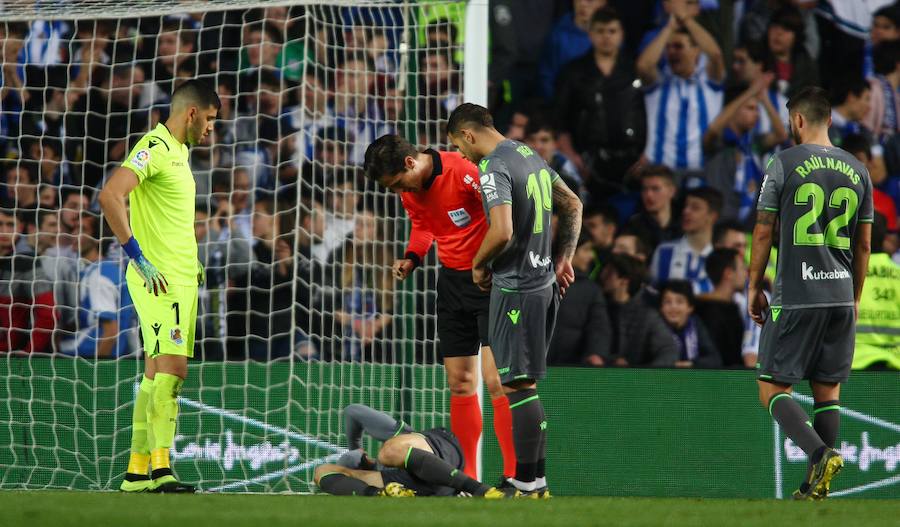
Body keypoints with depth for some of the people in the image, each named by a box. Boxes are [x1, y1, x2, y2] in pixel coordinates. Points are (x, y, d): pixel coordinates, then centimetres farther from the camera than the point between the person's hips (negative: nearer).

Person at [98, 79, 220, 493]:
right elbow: (110, 195, -24)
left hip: (181, 279, 10)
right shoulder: (154, 149, -12)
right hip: (159, 280, -10)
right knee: (171, 368, -18)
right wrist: (138, 258, -23)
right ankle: (160, 470, -23)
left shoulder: (179, 152, 18)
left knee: (158, 374, 9)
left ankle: (137, 472, 11)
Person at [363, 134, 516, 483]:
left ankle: (514, 476, -11)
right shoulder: (410, 191, 2)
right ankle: (466, 476, 14)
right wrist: (412, 257, 3)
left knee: (496, 380, -14)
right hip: (452, 281, 8)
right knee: (459, 383, 8)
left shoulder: (463, 172, -23)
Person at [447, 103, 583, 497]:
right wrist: (564, 257, 24)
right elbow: (573, 205, 23)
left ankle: (529, 484, -7)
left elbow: (502, 231, -26)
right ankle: (533, 478, 15)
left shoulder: (494, 167, -15)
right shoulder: (531, 156, 14)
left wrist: (478, 265, -9)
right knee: (524, 384, 13)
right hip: (544, 282, 9)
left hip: (516, 288, -9)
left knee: (518, 386, -7)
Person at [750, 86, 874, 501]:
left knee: (772, 389, 0)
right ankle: (815, 487, 8)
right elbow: (863, 244, 13)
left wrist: (754, 287, 8)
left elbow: (763, 232, -3)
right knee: (827, 390, 11)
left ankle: (820, 454, -22)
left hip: (794, 296, -5)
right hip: (840, 296, 5)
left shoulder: (784, 164, -5)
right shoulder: (857, 170, 9)